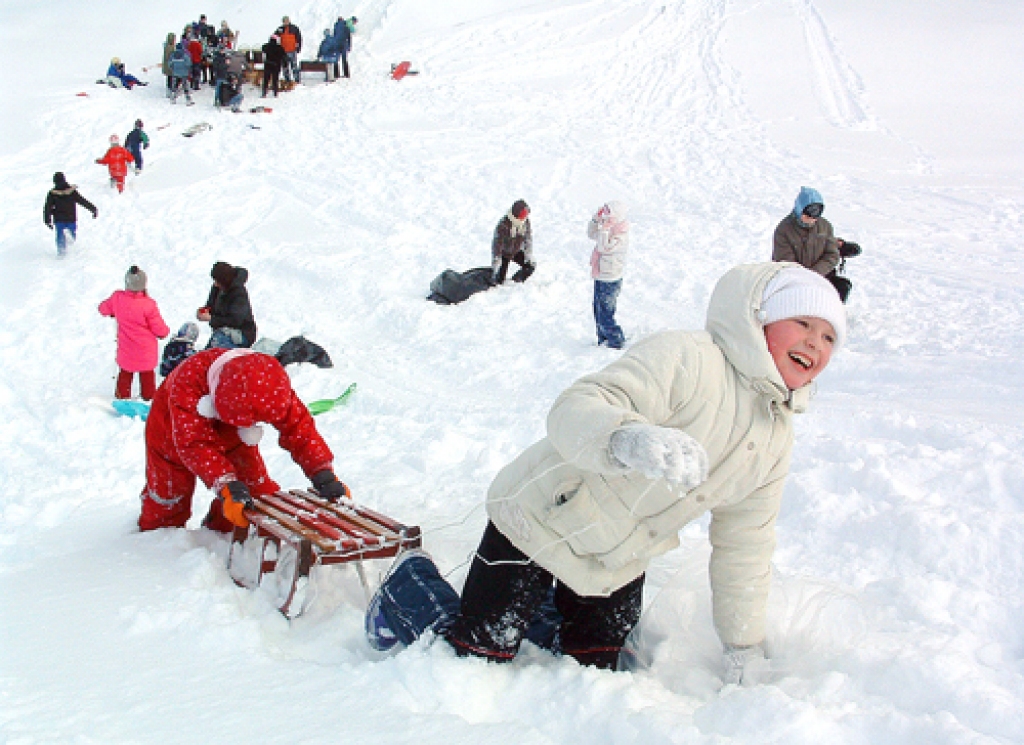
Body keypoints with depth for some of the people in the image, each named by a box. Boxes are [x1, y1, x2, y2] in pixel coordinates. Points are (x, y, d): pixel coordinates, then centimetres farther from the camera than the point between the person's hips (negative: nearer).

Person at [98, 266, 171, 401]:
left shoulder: (117, 298, -15)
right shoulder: (148, 304, -26)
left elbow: (103, 309, 7)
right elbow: (159, 329, -17)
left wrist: (113, 313, 28)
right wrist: (165, 331, 7)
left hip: (126, 349, 3)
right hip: (146, 350, -3)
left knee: (125, 372, 23)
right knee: (147, 374, 18)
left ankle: (122, 396, 35)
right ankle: (149, 396, 32)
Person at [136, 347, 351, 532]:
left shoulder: (272, 386, -33)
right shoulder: (189, 380, -46)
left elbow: (298, 426, -31)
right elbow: (194, 443, -50)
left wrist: (323, 475, -42)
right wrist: (227, 486, -61)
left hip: (230, 440, 3)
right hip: (175, 435, -3)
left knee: (257, 489, -7)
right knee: (168, 500, 8)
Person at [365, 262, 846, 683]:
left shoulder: (776, 442, 1)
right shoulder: (686, 358, -25)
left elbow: (743, 546, 10)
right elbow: (575, 411, -37)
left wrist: (744, 644, 12)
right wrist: (629, 439, -58)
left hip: (619, 565, 7)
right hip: (543, 523, -7)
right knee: (475, 661, -2)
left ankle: (542, 604, 35)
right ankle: (409, 587, 26)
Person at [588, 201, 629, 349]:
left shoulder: (620, 236, -20)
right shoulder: (609, 230, 8)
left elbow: (604, 248, -30)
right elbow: (591, 234, 21)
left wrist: (604, 230, -32)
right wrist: (596, 219, 9)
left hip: (609, 280, -10)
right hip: (601, 277, 10)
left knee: (605, 314, -6)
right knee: (598, 312, 19)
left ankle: (616, 342, 6)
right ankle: (603, 340, 31)